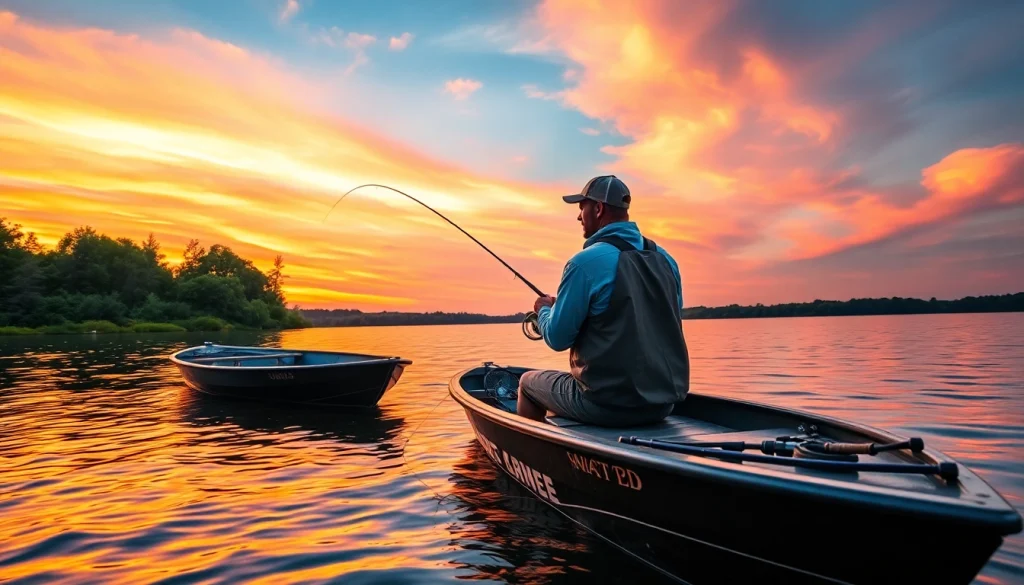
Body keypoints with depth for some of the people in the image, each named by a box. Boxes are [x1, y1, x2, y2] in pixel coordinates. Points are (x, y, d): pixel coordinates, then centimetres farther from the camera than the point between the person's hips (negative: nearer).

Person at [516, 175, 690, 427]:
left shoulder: (586, 262, -16)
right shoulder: (666, 260, 4)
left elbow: (557, 338, -11)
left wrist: (544, 309, 11)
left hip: (608, 405, -6)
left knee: (528, 382, 19)